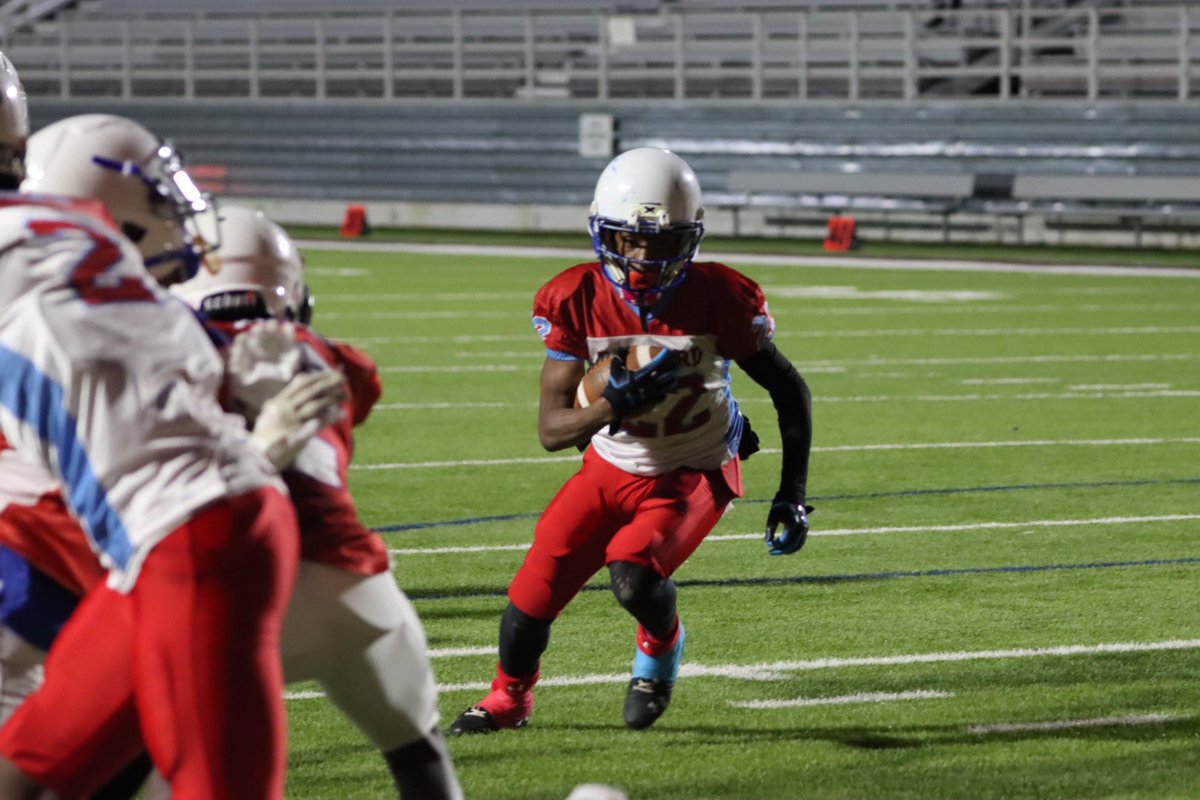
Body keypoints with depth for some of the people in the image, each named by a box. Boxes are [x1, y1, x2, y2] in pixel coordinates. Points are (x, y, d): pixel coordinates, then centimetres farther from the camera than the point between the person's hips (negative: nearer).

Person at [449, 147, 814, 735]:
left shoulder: (717, 299, -23)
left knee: (633, 574, -29)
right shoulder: (578, 301, -18)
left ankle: (661, 643, 9)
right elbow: (552, 430, -17)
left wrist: (792, 495, -11)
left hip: (694, 476, -2)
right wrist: (615, 406, -37)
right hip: (611, 469, 2)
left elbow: (789, 392, -8)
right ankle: (508, 697, 30)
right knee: (535, 592, -4)